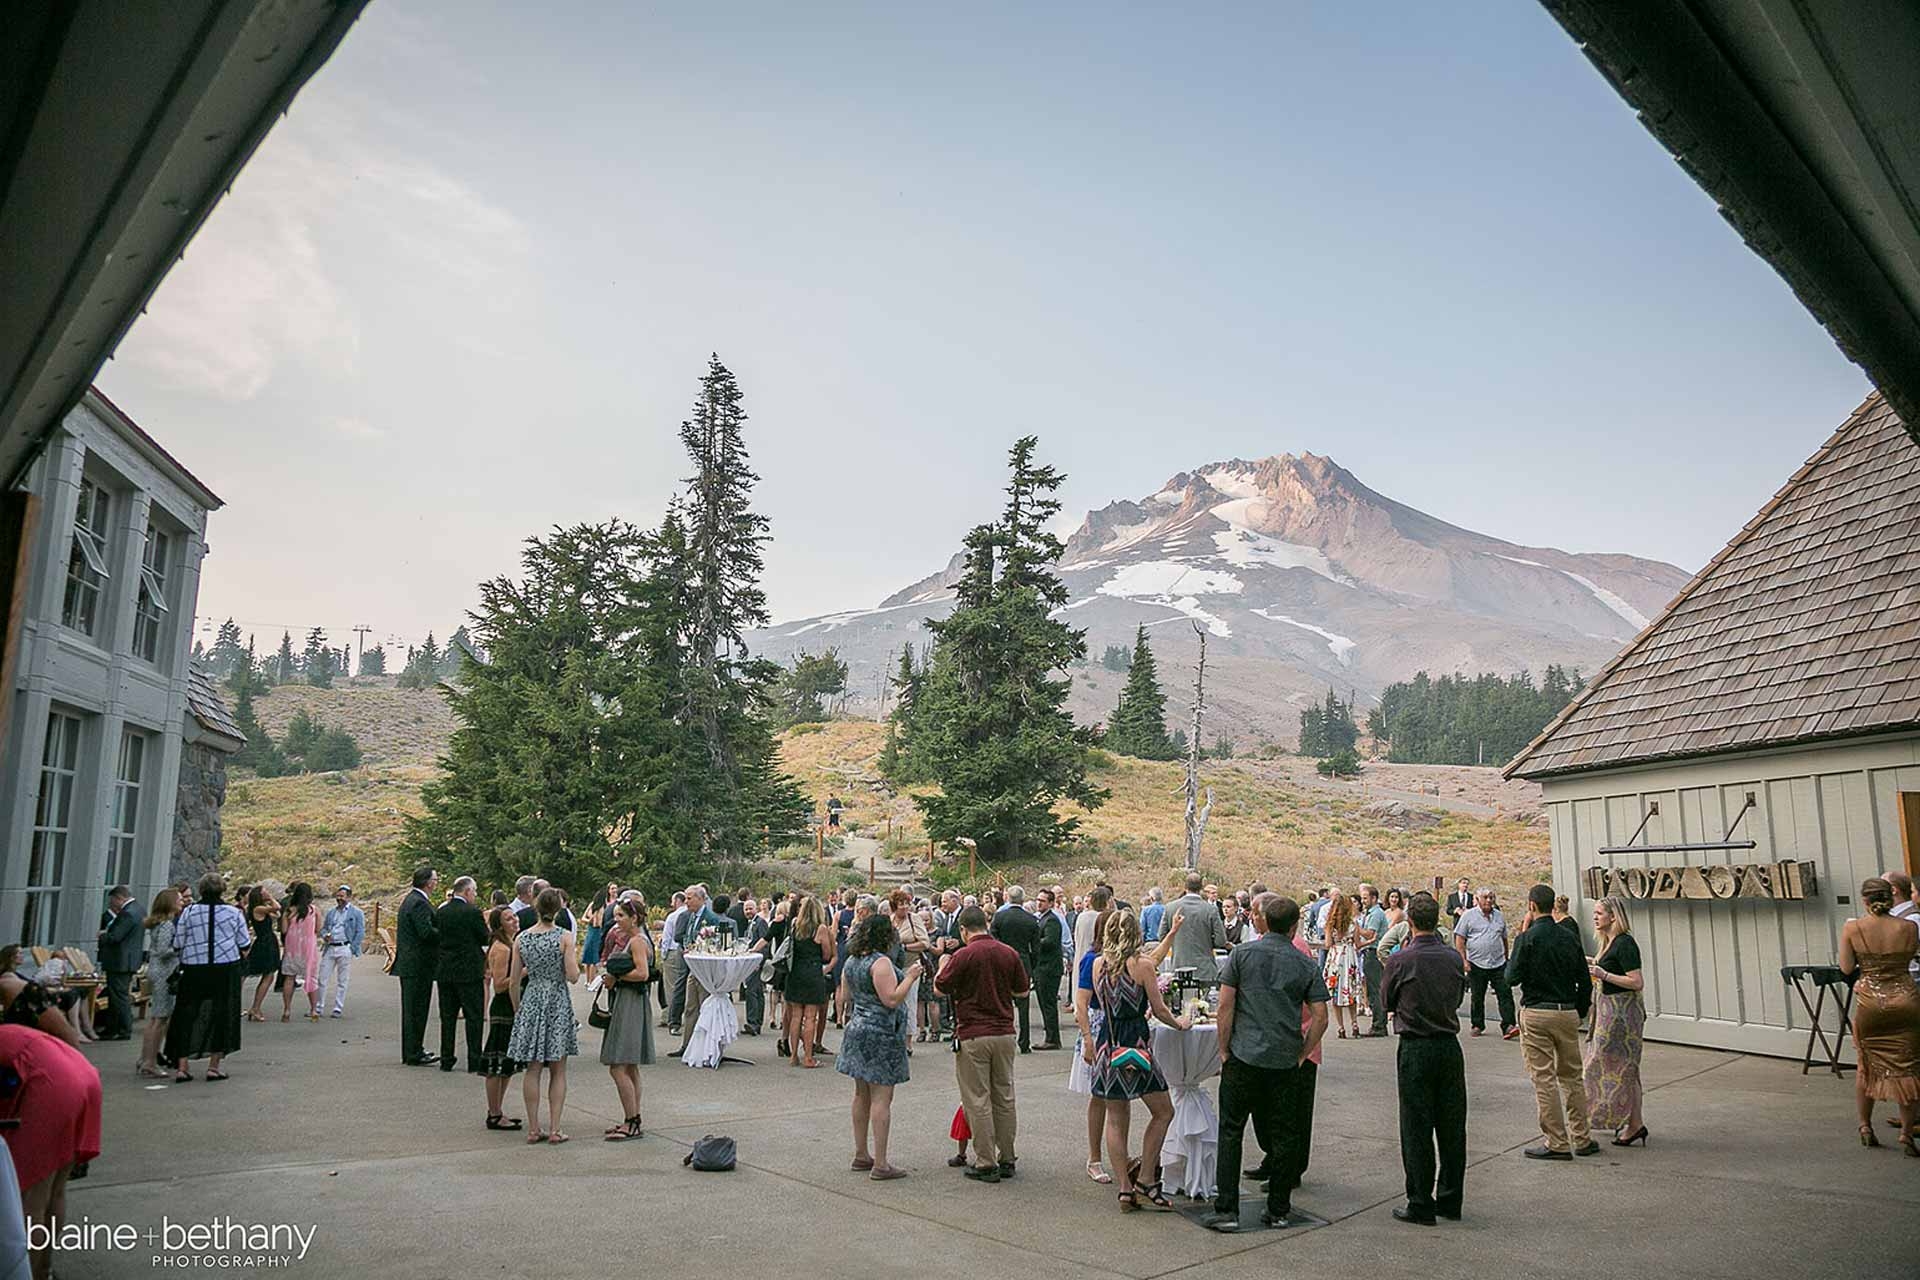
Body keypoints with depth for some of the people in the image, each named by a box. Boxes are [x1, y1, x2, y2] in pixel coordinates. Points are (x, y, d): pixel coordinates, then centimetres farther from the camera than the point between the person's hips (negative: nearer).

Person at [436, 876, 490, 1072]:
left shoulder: (441, 911, 3)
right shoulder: (473, 912, -13)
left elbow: (438, 935, 10)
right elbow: (486, 939, -7)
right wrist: (488, 929, 13)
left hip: (445, 971, 5)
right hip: (469, 971, -5)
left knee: (447, 1017, 13)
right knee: (474, 1018, 1)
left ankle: (446, 1060, 17)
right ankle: (475, 1063, 2)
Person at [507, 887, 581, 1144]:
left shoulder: (521, 938, 0)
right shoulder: (565, 937, -10)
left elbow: (513, 982, 4)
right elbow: (573, 976, -13)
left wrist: (517, 1010, 16)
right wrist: (575, 960, 7)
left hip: (531, 1001, 3)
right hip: (558, 1003, -3)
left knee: (532, 1069, 10)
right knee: (558, 1071, 5)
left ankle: (533, 1129, 13)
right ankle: (554, 1130, 5)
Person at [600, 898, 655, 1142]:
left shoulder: (637, 941, -13)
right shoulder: (630, 939, 17)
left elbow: (642, 973, -24)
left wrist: (616, 976, -13)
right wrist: (614, 977, 4)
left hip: (631, 1004, -11)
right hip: (626, 1002, 11)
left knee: (618, 1068, -10)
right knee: (630, 1068, 14)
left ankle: (633, 1123, -5)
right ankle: (634, 1122, 20)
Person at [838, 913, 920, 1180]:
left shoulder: (851, 962, 9)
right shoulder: (880, 962, -17)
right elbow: (892, 1000, -22)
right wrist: (910, 977, -11)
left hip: (857, 1028, 9)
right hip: (881, 1035, -9)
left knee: (862, 1095, 16)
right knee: (881, 1098, -5)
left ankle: (861, 1155, 24)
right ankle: (880, 1164, -3)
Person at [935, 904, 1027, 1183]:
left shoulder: (963, 955, -13)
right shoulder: (1009, 953, 1)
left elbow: (940, 987, -5)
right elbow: (1022, 990, 11)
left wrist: (943, 963, 14)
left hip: (972, 1036, -5)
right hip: (1005, 1034, 5)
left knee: (978, 1100, 2)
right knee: (1004, 1097, 14)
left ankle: (986, 1164, 5)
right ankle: (1006, 1159, 21)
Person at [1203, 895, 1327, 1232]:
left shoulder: (1241, 954, -2)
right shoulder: (1305, 965, 3)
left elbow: (1225, 1007, -6)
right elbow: (1320, 1017, -1)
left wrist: (1224, 1050, 2)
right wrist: (1301, 1054, 9)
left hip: (1244, 1056, -2)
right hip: (1286, 1062, 2)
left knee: (1231, 1132, 5)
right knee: (1283, 1135, 12)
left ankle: (1226, 1210, 2)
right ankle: (1279, 1210, 18)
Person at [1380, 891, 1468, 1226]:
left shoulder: (1400, 961, -13)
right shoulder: (1454, 958, -2)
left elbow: (1386, 1000, 1)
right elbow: (1459, 997, 11)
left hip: (1415, 1048, -4)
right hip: (1450, 1046, 4)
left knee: (1416, 1129, 3)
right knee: (1452, 1126, 12)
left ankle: (1421, 1205, 8)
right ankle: (1450, 1200, 22)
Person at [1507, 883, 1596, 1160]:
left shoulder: (1528, 939, -12)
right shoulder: (1568, 938, 4)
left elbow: (1512, 978, -8)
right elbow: (1585, 982, 8)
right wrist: (1580, 1012, 20)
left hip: (1536, 1014, -5)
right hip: (1567, 1013, 5)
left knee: (1544, 1079, 1)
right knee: (1572, 1076, 15)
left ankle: (1557, 1143, 4)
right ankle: (1581, 1139, 20)